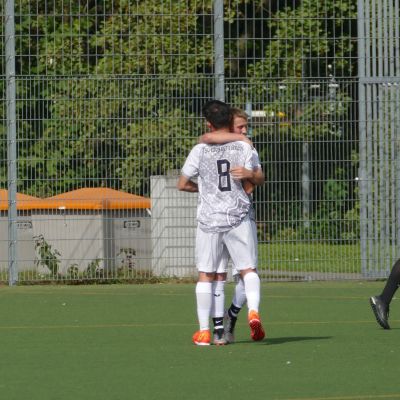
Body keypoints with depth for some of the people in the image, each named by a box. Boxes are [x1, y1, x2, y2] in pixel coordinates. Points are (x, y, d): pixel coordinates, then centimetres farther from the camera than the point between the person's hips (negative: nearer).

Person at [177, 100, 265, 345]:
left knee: (206, 275, 8)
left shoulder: (200, 151, -1)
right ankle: (253, 310, -20)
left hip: (209, 220, 0)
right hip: (238, 217, 0)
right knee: (248, 269, 5)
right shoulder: (243, 147, -1)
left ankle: (204, 330, 7)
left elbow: (182, 184, 6)